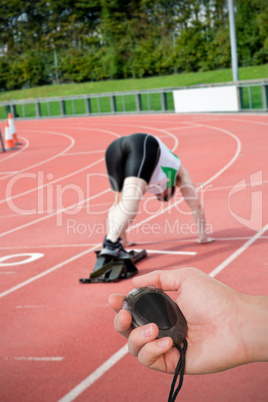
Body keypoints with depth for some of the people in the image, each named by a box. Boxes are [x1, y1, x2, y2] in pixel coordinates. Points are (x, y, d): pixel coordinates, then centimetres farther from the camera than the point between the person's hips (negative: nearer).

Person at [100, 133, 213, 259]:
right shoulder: (178, 170, 39)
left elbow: (118, 203, 50)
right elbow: (196, 204, 39)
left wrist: (123, 240, 55)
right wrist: (203, 236, 46)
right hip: (144, 145, -4)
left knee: (122, 201, 12)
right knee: (131, 198, -18)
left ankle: (115, 240, -13)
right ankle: (111, 243, -39)